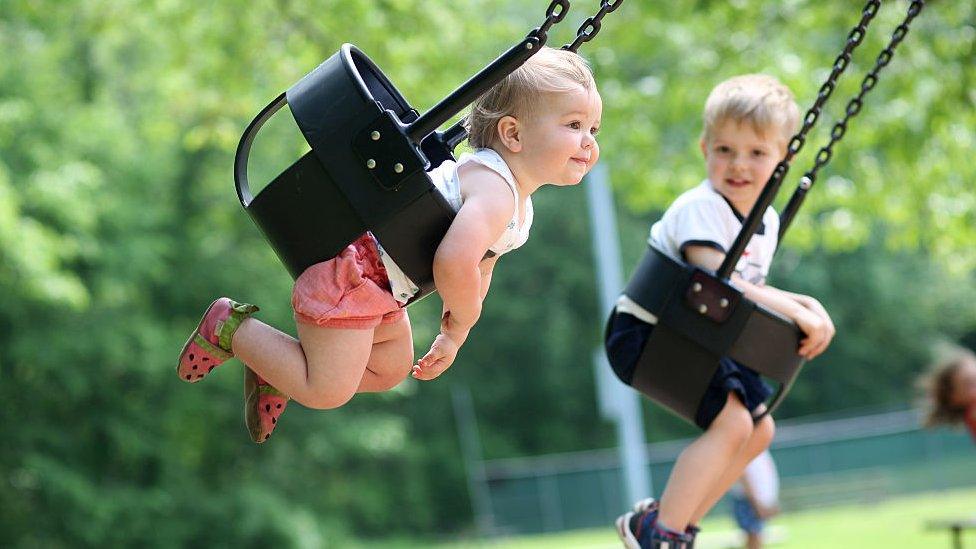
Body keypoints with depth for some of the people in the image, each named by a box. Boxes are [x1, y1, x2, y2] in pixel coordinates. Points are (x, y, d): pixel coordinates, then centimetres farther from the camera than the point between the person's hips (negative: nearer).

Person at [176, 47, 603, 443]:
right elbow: (454, 262, -40)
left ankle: (276, 379, 32)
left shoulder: (519, 208, 8)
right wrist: (463, 319, -20)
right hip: (349, 263, -11)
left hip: (379, 285, 11)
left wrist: (451, 338, 21)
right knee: (328, 391, -15)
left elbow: (478, 271, 23)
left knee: (392, 370, 26)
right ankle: (231, 328, 3)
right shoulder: (495, 189, -26)